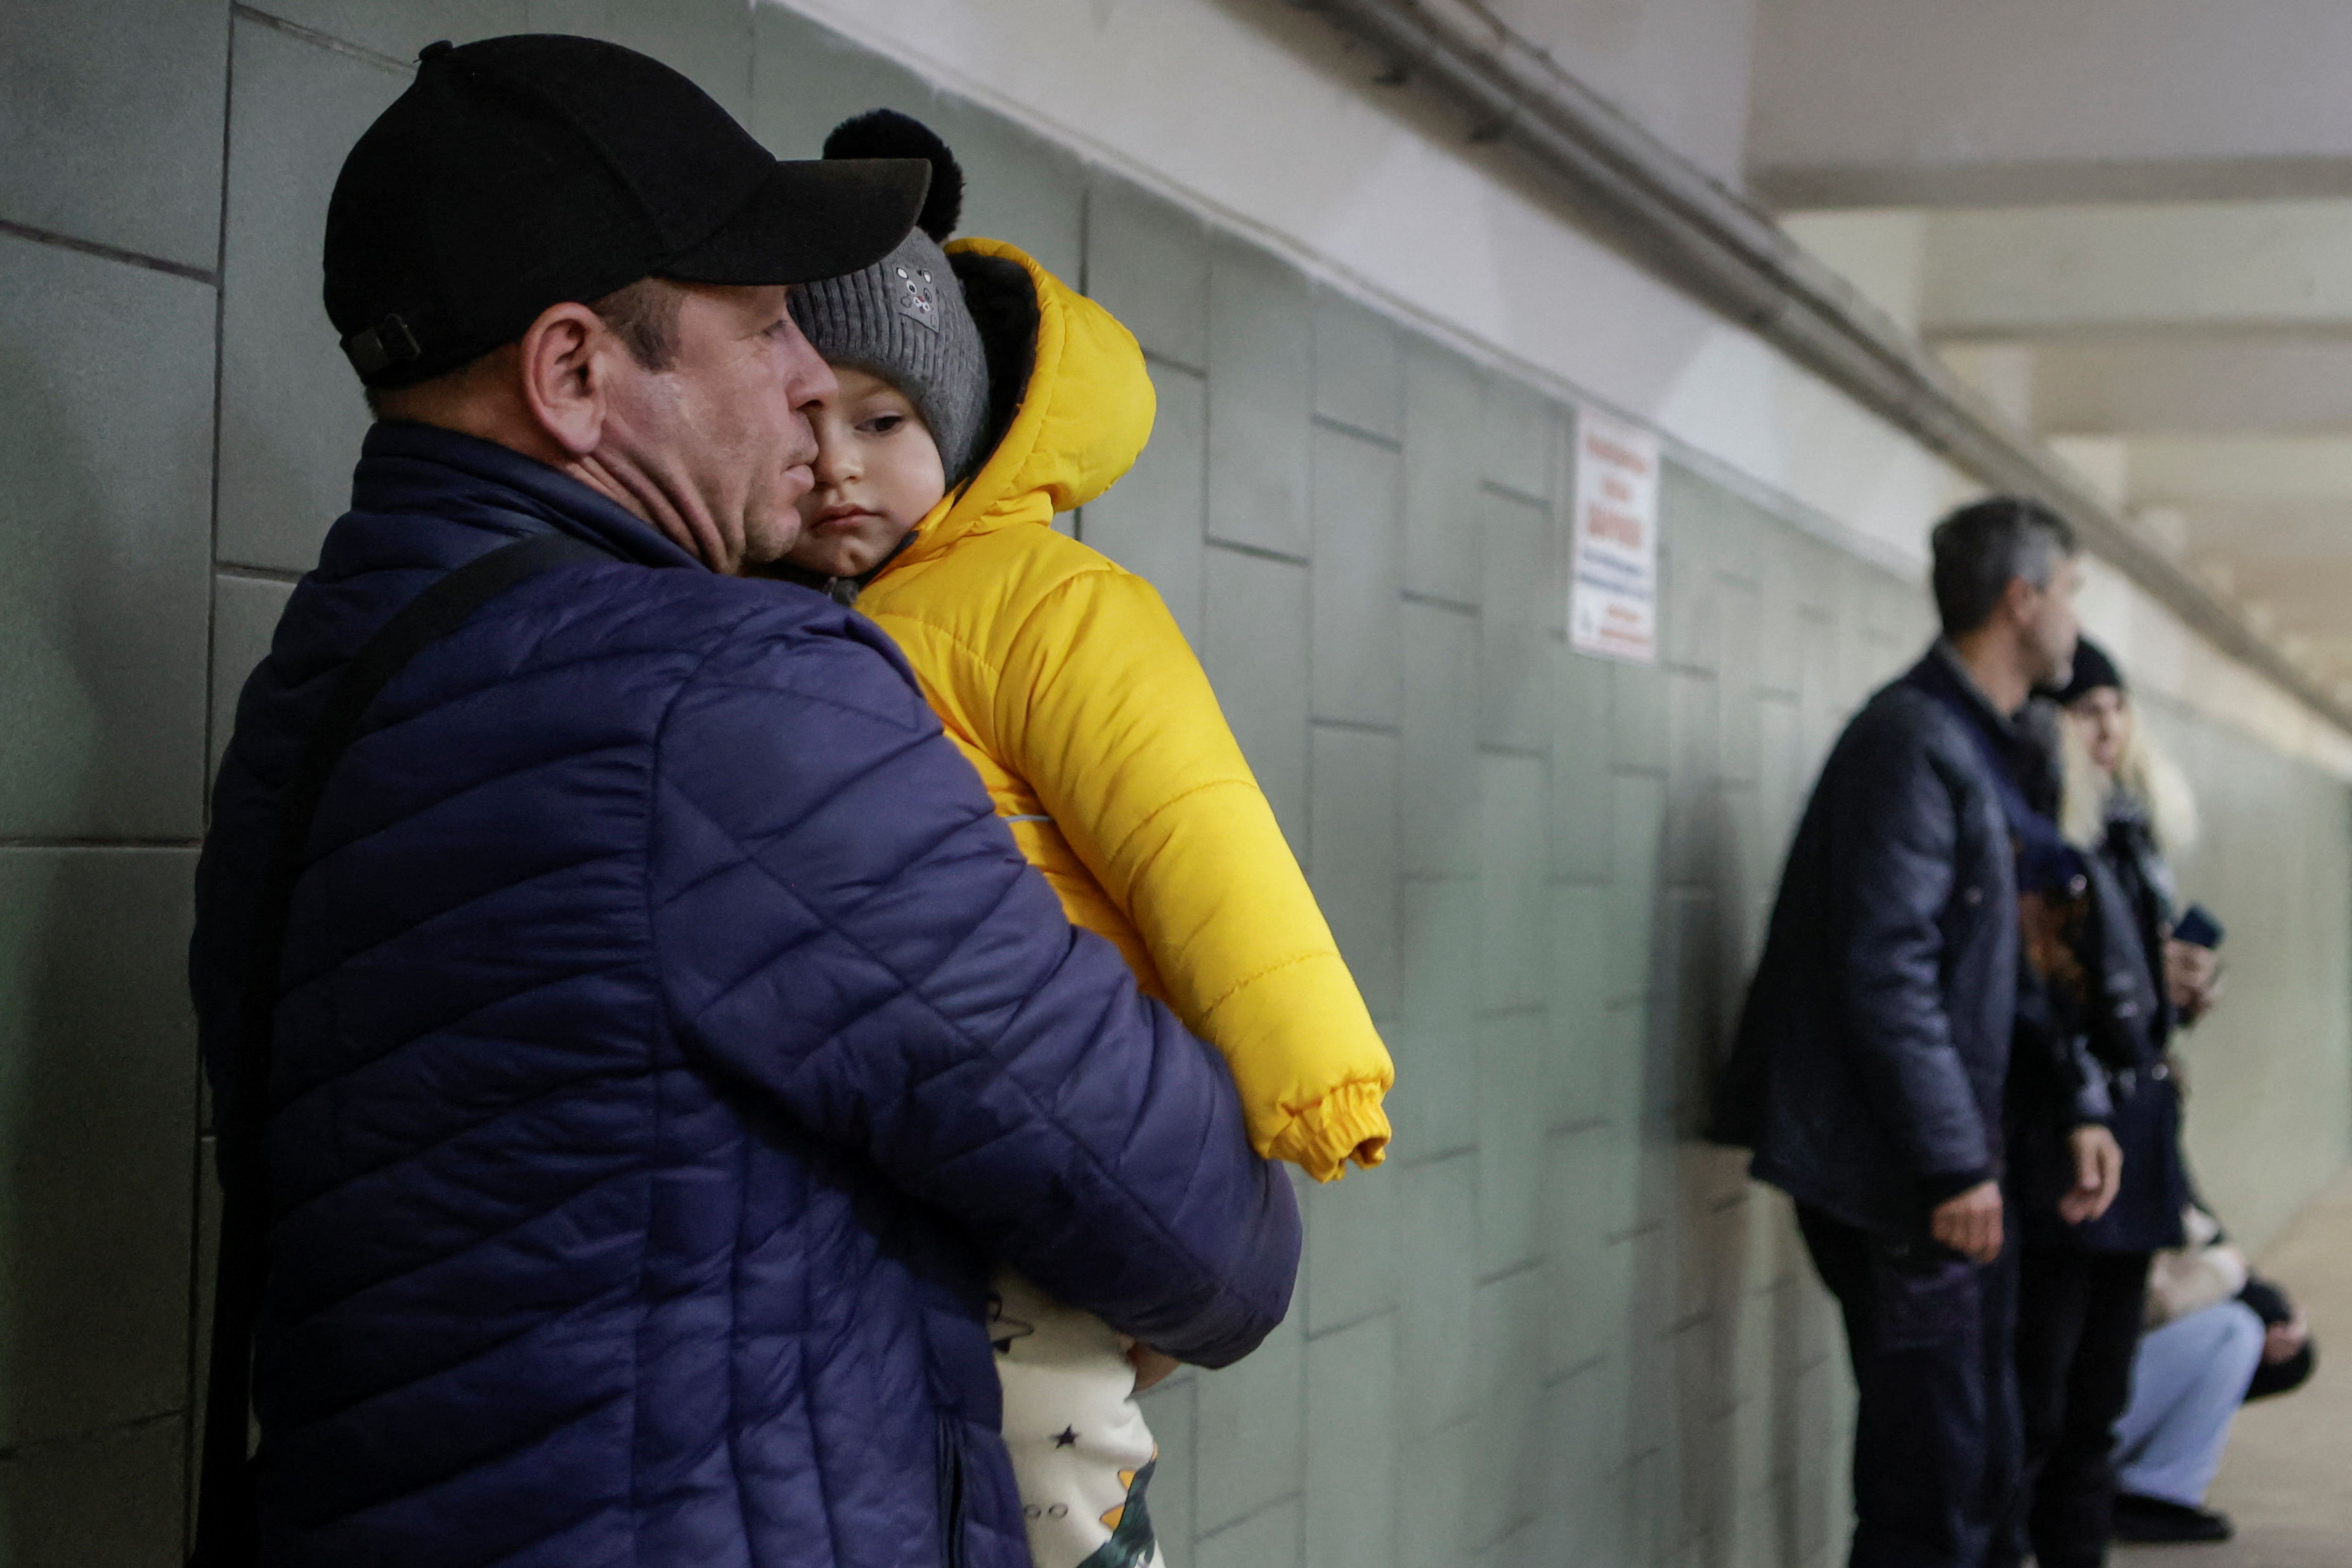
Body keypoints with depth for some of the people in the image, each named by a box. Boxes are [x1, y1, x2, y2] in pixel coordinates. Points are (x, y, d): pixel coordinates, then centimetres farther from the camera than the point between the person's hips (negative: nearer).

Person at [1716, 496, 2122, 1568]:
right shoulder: (1912, 743, -15)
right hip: (1892, 1177, -10)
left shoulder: (2002, 755, 14)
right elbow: (1887, 972, -22)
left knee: (1983, 1472, 15)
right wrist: (1955, 1165, -22)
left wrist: (2075, 1105, 4)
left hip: (1962, 1168, 10)